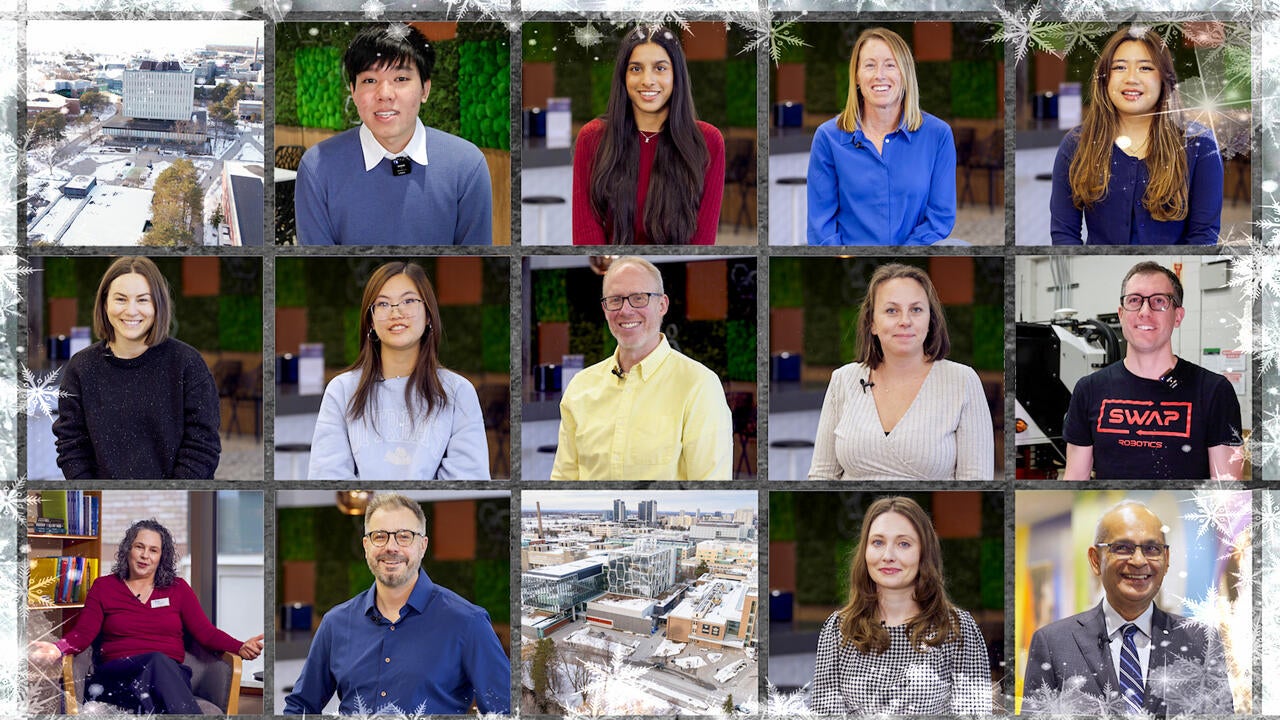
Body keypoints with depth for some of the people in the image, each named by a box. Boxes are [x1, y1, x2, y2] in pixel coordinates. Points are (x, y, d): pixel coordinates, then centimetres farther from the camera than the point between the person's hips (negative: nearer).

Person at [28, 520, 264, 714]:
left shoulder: (178, 588, 20)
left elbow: (206, 632, 11)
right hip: (118, 676, -1)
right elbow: (83, 633, 6)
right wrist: (58, 649, -18)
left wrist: (241, 647, -9)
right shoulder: (103, 587, 18)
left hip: (172, 674, 1)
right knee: (158, 661, -37)